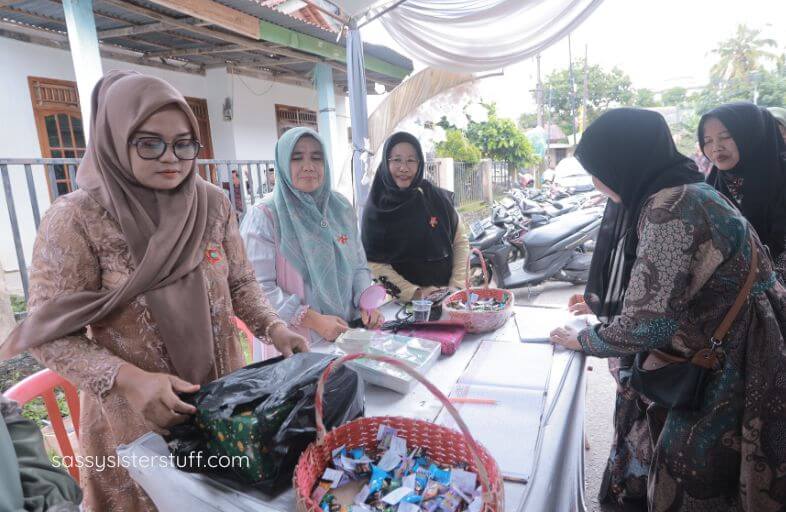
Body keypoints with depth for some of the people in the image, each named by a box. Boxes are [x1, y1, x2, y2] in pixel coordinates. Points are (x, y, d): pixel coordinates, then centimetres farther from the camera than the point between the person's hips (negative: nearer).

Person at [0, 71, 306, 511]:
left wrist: (273, 327, -13)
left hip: (225, 395, 4)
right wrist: (129, 380, -27)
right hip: (136, 420, -3)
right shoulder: (77, 219, -15)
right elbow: (50, 333, -14)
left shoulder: (214, 204, -4)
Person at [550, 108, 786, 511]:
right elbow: (657, 288, 17)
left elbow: (646, 322, -28)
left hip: (737, 367, -8)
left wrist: (583, 341, -11)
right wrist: (600, 300, 15)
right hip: (714, 358, 8)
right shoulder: (676, 194, 5)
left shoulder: (671, 206, -25)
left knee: (692, 478, 9)